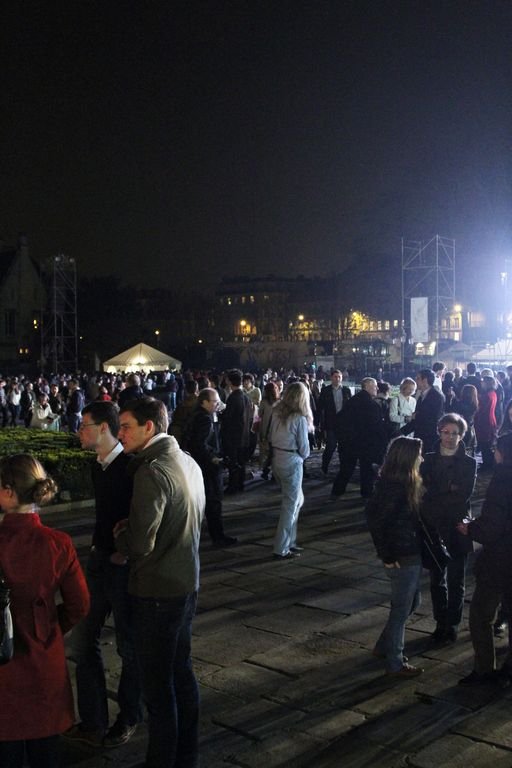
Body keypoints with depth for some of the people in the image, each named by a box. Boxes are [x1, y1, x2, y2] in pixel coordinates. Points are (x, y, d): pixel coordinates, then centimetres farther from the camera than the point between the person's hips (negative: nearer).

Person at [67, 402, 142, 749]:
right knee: (84, 639, 13)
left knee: (129, 646, 8)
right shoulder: (99, 466, 6)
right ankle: (93, 722, 26)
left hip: (125, 565, -8)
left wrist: (126, 553, -16)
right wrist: (99, 546, 11)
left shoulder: (131, 468, -19)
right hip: (100, 560, 8)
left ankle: (128, 720, 27)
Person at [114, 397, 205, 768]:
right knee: (182, 670, 20)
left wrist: (119, 530, -5)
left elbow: (140, 544, -27)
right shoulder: (188, 462, 6)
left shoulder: (152, 472, -22)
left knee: (158, 683, 4)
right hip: (187, 582, 9)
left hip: (158, 591, -9)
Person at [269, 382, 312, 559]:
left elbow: (270, 437, 7)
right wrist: (304, 455, 10)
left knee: (297, 500, 21)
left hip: (276, 460, 7)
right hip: (291, 463, -7)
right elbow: (304, 447, -9)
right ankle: (281, 549, 8)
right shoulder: (300, 418, -14)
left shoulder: (276, 413, 3)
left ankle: (289, 541, 24)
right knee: (290, 505, 4)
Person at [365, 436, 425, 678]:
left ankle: (384, 647, 36)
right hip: (403, 558, -9)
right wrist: (387, 556, -17)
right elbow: (376, 521, -24)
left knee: (412, 602, 23)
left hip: (412, 554, 9)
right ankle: (395, 664, 20)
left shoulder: (405, 483, 5)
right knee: (401, 609, 5)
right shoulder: (395, 488, -23)